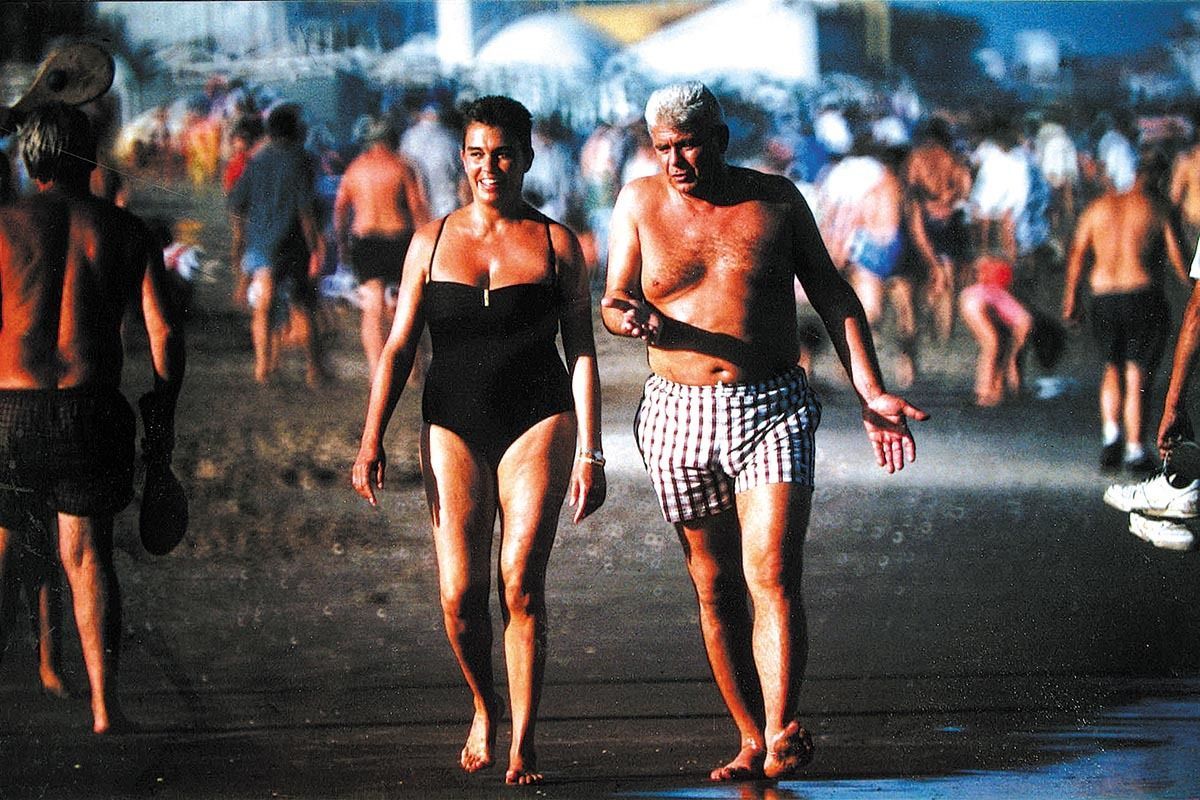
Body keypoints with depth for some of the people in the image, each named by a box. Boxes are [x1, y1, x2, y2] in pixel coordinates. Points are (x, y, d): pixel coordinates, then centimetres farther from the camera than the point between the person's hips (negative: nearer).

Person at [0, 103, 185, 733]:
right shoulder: (125, 231, 7)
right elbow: (165, 333, 3)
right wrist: (164, 419, 11)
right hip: (93, 408, 2)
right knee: (87, 556, 10)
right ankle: (103, 705, 5)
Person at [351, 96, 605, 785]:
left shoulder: (557, 244, 5)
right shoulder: (432, 242, 9)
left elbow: (582, 352, 4)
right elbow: (400, 346, 8)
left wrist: (590, 453, -3)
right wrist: (373, 438, -1)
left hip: (538, 420, -2)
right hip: (455, 425, 2)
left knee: (522, 584, -13)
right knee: (461, 594, -5)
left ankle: (523, 745, -6)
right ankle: (485, 708, 23)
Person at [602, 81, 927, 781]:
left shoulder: (775, 199, 4)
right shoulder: (640, 204, 5)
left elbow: (834, 296, 9)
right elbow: (614, 299, 6)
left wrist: (871, 394, 2)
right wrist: (633, 318, -20)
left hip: (774, 409, -2)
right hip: (681, 413, 2)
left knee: (772, 577, -16)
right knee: (716, 588, 5)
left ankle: (783, 737, -21)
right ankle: (753, 741, 13)